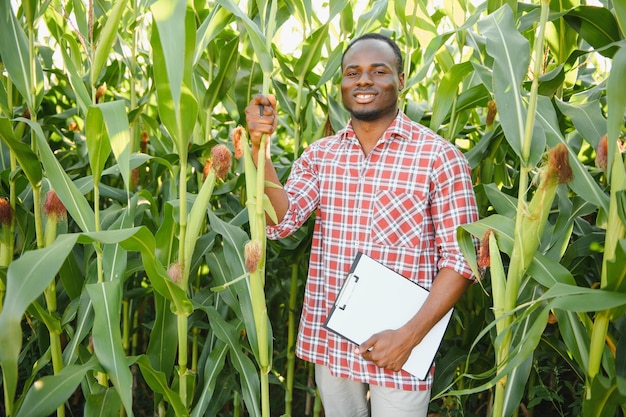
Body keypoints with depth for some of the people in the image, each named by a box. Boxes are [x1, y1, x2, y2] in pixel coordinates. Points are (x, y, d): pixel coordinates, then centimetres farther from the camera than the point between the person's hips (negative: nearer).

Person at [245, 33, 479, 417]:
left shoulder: (440, 157, -11)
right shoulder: (320, 154, 3)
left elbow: (460, 259, -10)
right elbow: (279, 222, -7)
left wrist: (410, 336, -18)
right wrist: (260, 147, -19)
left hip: (398, 348, -4)